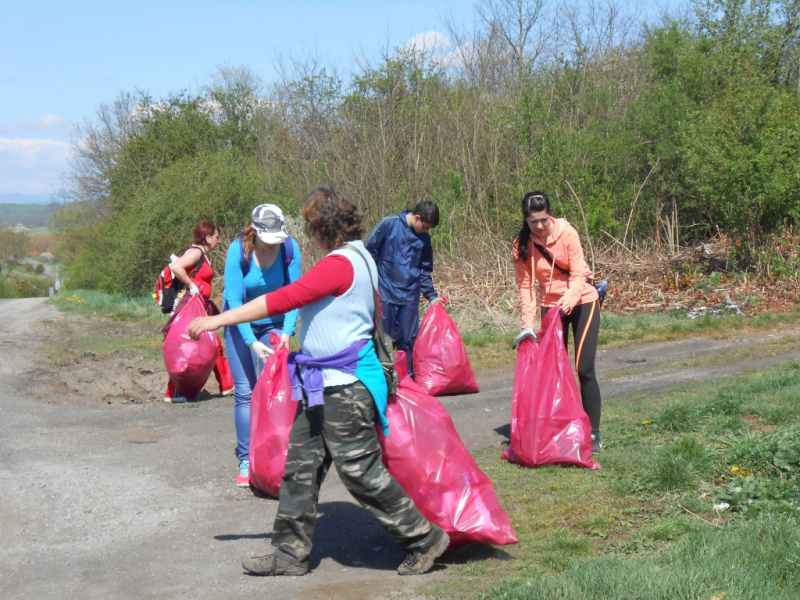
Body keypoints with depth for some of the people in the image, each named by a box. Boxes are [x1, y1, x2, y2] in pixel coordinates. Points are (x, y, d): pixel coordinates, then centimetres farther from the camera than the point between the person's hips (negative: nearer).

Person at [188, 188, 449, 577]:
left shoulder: (340, 264, -18)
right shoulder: (357, 258, 13)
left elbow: (283, 300, -23)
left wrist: (217, 320, -20)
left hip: (344, 387, -10)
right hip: (322, 386, 10)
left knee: (361, 472, -4)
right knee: (300, 467, 11)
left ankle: (424, 540, 9)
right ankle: (291, 553, 19)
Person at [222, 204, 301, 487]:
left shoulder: (290, 248, -17)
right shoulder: (238, 250, -23)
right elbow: (234, 300, -22)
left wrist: (287, 331, -25)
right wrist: (252, 342, -29)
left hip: (274, 323, 2)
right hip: (241, 324, -1)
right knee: (245, 392, -4)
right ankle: (246, 461, 1)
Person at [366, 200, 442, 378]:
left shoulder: (424, 238, 10)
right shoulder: (388, 224, -5)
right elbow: (370, 252, -2)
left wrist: (432, 296, 10)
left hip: (410, 297, 4)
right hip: (385, 295, -4)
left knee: (409, 341, 6)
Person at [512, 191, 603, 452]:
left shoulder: (566, 232, -16)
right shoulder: (522, 245, -10)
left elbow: (578, 273, -17)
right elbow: (525, 285, -10)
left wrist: (569, 299, -36)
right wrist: (528, 324, -19)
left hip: (582, 302, -3)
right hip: (551, 306, 3)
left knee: (584, 369, -9)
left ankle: (593, 433, -3)